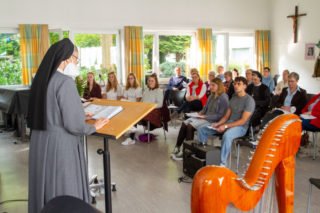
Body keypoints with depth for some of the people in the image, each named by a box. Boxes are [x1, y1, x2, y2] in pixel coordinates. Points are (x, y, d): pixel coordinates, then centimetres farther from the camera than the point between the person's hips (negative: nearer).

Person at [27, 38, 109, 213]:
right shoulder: (65, 82, -19)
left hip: (40, 142, 8)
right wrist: (93, 127, -2)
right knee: (65, 192, 7)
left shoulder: (42, 79, 7)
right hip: (60, 144, -8)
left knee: (45, 187, 21)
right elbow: (73, 125, -20)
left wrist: (79, 114, 20)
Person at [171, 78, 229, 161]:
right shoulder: (212, 96, 15)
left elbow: (220, 115, -17)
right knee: (184, 123, -12)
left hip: (213, 121, -8)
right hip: (205, 117, 8)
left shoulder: (223, 98, -12)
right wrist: (200, 113, 1)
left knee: (190, 126, -24)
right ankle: (177, 147, -11)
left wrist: (205, 116, -20)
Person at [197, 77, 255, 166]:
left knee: (227, 135, -42)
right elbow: (226, 116, 13)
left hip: (241, 127, -7)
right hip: (229, 124, 8)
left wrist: (226, 126, -24)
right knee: (202, 129, -4)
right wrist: (218, 123, -7)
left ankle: (222, 163, -34)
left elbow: (243, 121, -17)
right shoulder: (233, 98, 14)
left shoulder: (249, 100, -10)